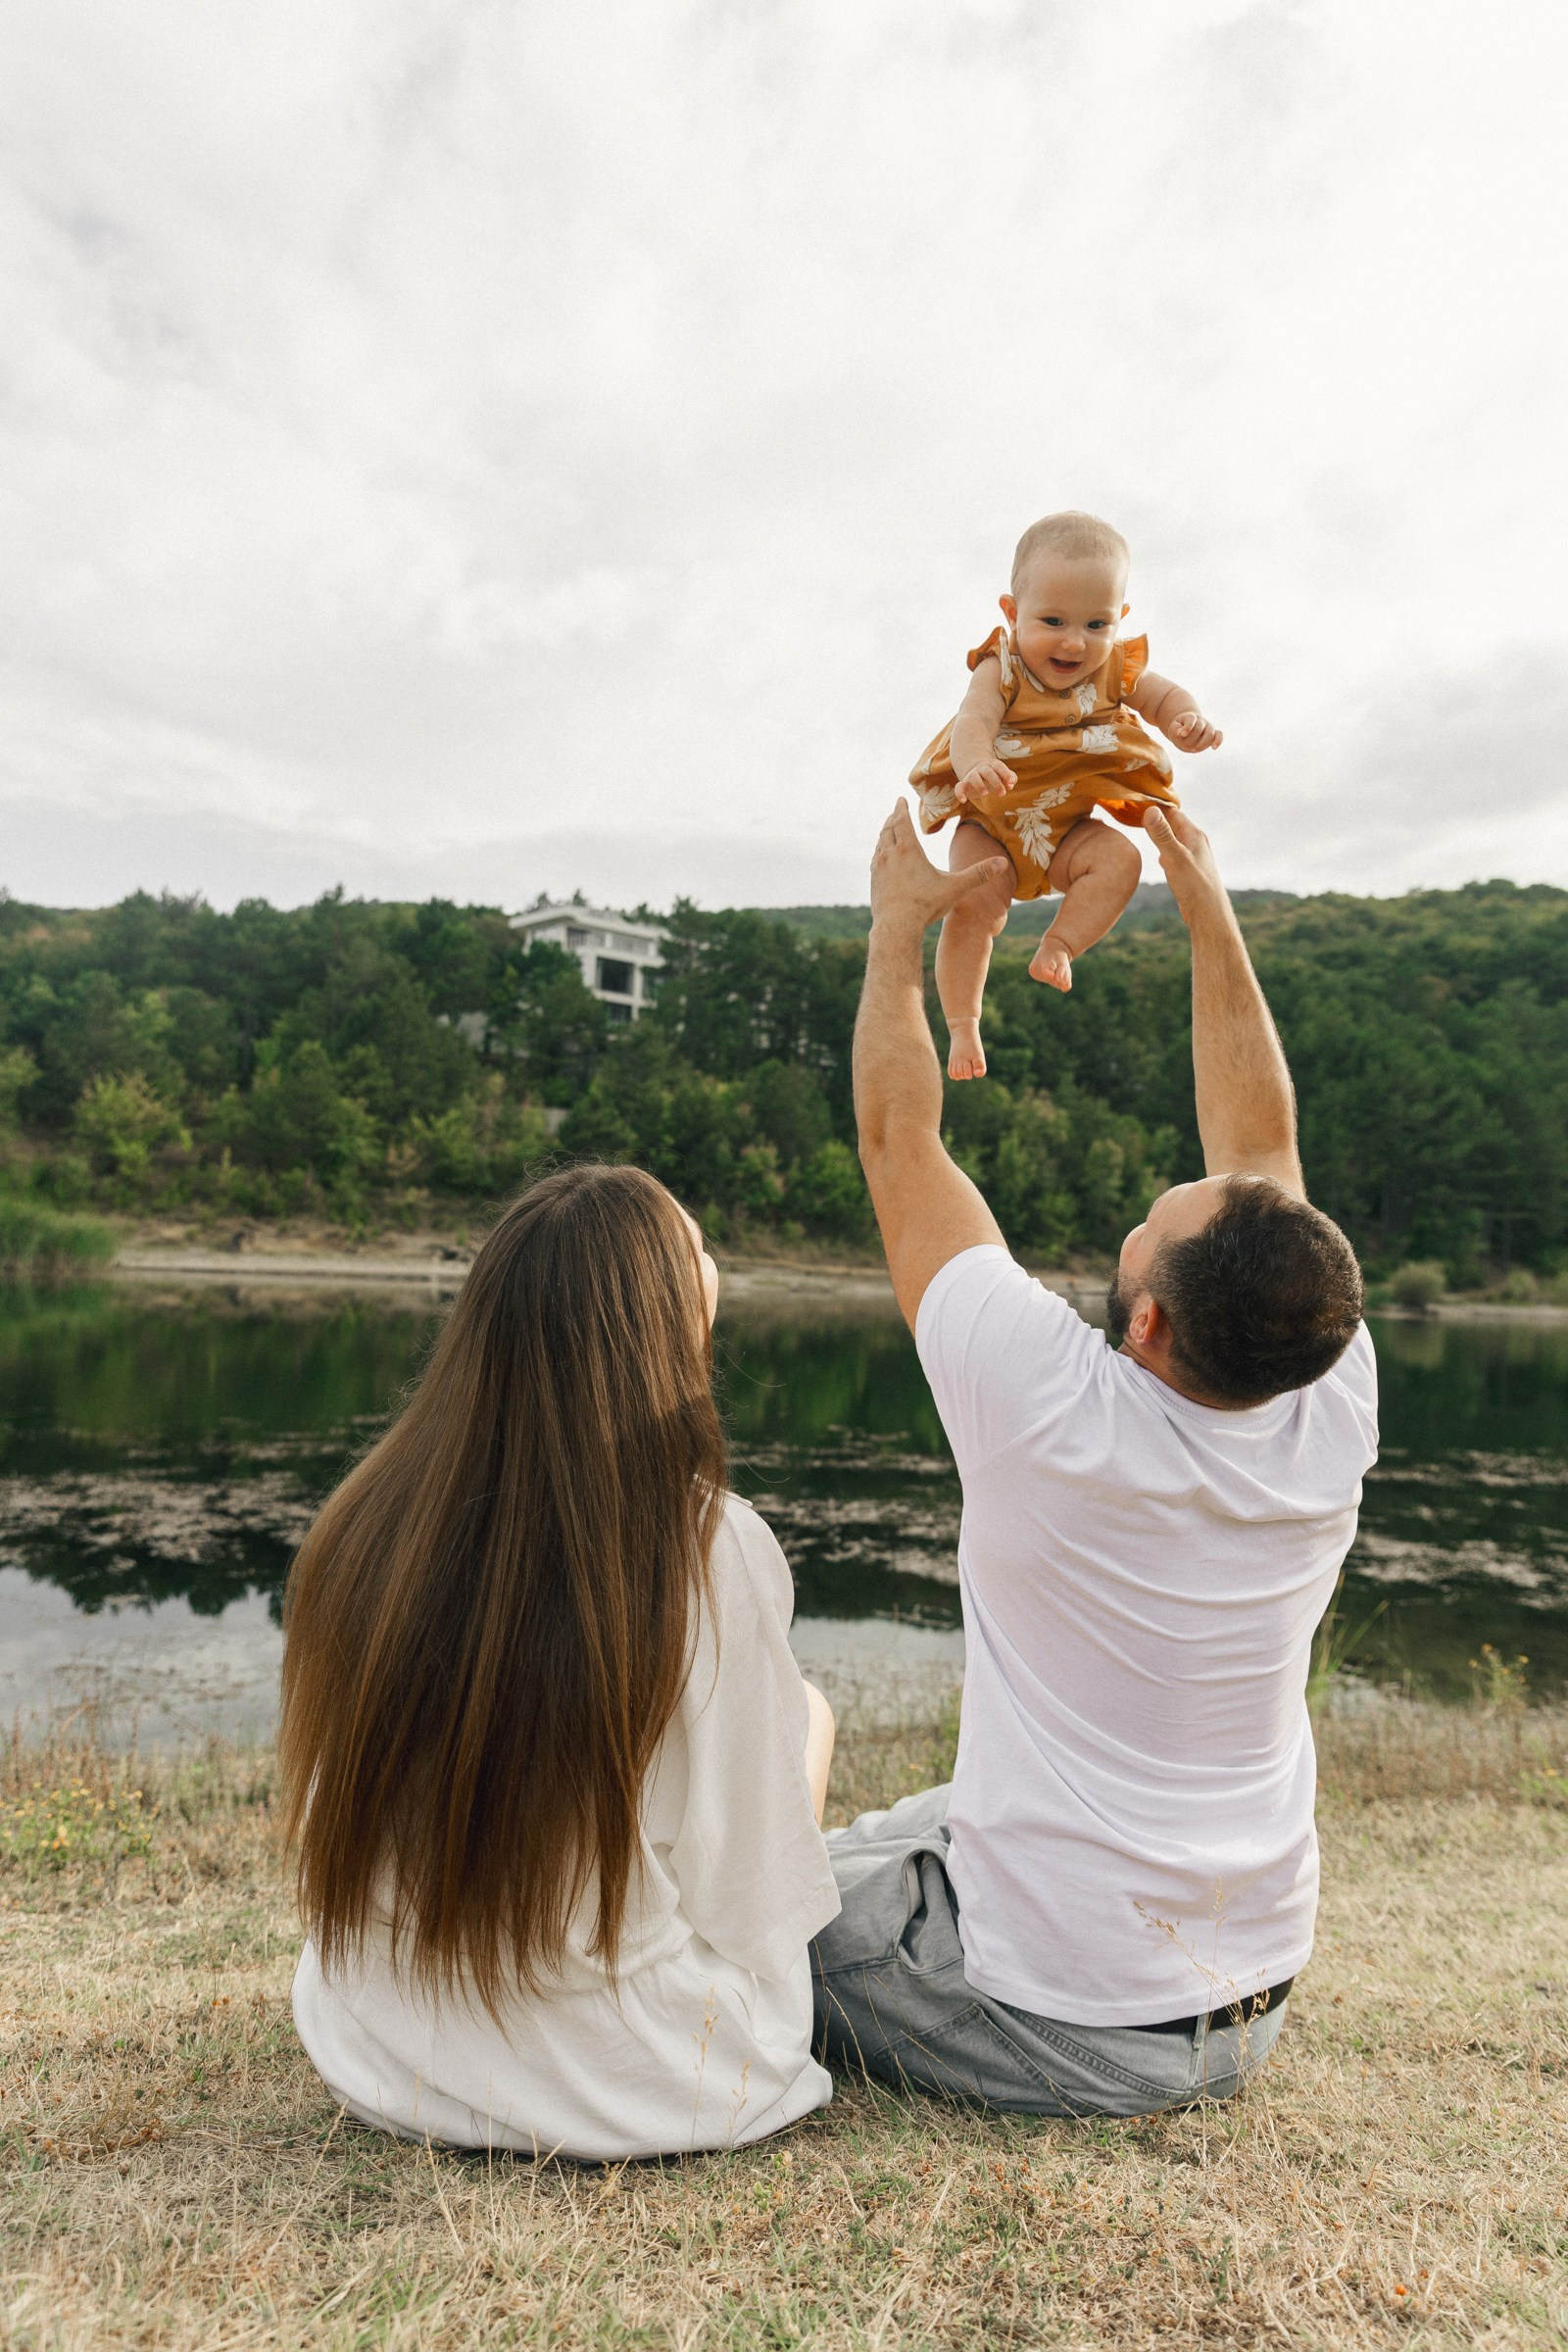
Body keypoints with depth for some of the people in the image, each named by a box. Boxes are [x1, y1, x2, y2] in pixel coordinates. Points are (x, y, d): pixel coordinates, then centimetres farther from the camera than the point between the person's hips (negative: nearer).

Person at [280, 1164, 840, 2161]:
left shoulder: (362, 1526, -12)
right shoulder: (712, 1549, -25)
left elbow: (332, 1814, 2)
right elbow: (759, 1903, -15)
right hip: (636, 2093, -4)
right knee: (811, 1706, 15)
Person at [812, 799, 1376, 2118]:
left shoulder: (1052, 1409, -30)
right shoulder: (1333, 1421, -16)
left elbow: (898, 1141, -17)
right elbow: (1263, 1148, -2)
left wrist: (900, 926, -5)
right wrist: (1210, 915, 3)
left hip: (1053, 2032, -5)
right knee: (894, 1832, 26)